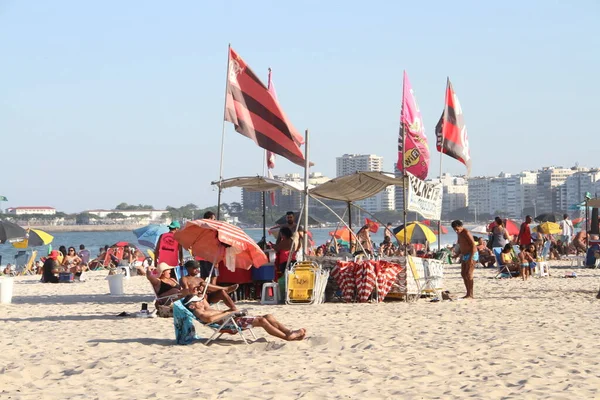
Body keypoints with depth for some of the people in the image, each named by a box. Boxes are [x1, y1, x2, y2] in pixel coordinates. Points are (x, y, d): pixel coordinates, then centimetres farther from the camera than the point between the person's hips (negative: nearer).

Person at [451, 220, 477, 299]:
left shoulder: (466, 233, -17)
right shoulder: (459, 234, 11)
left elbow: (473, 245, -21)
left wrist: (471, 258, -25)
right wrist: (461, 255, 17)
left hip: (472, 255, -10)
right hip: (464, 255, 10)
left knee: (468, 274, -13)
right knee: (463, 274, 9)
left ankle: (471, 294, -10)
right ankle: (469, 293, 14)